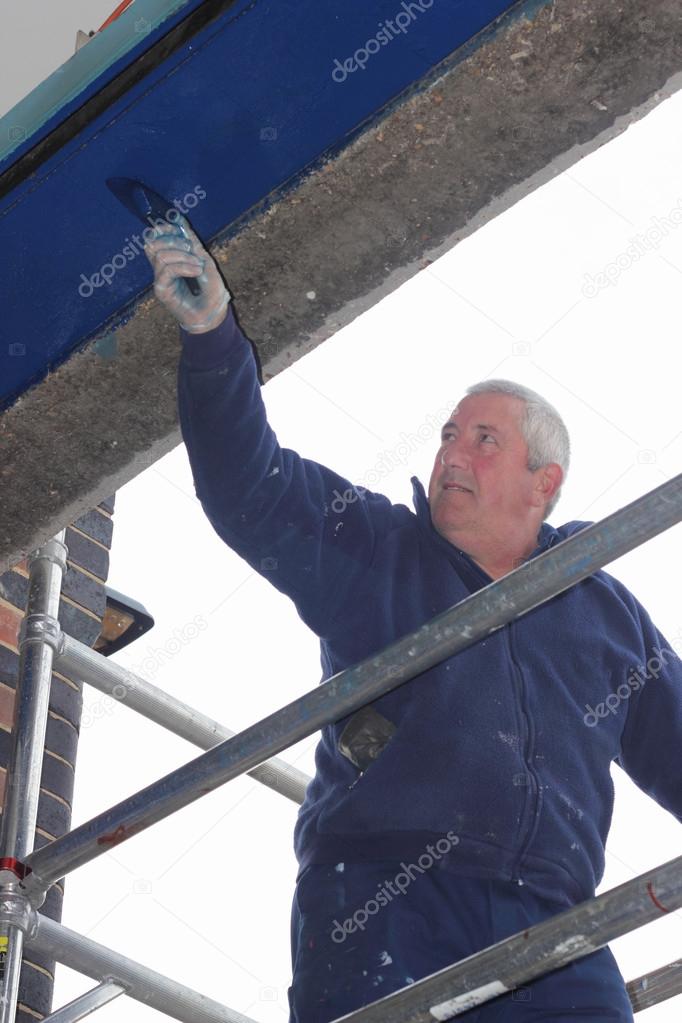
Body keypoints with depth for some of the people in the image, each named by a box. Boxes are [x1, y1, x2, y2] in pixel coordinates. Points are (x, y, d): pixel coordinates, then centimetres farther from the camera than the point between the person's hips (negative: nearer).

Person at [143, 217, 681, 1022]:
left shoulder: (606, 612, 21)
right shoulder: (372, 553, 15)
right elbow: (249, 488, 3)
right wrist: (212, 334, -8)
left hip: (547, 927, 2)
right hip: (380, 900, -2)